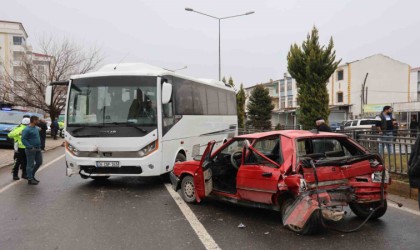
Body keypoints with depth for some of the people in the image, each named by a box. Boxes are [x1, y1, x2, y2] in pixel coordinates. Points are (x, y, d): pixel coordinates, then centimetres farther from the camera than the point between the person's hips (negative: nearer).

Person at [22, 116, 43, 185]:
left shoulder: (36, 128, 11)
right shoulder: (27, 129, -14)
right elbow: (23, 140, -17)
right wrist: (30, 147, -23)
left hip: (38, 149, 8)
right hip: (31, 150, -8)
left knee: (39, 162, 15)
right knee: (30, 165, 0)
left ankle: (32, 175, 31)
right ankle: (30, 179, 9)